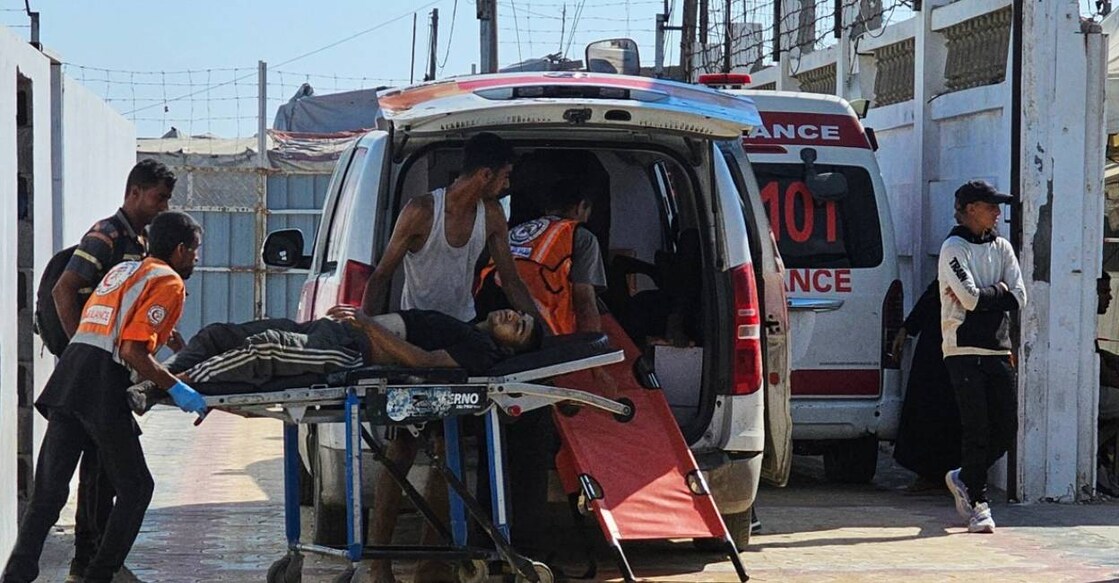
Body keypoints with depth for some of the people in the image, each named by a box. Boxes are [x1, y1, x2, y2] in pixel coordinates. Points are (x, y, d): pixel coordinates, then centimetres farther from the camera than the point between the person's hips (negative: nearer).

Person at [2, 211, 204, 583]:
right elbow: (132, 350, -12)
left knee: (49, 490, 6)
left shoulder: (122, 270, 25)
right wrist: (176, 388, -9)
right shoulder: (169, 283, -1)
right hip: (102, 387, -8)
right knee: (135, 487, 7)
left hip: (68, 376, 8)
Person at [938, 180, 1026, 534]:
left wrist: (980, 297, -9)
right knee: (977, 430, -7)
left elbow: (1018, 298, 2)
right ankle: (978, 504, -1)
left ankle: (965, 479, 25)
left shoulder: (1001, 248, 14)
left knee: (1007, 430, 4)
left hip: (998, 350, 6)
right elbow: (972, 298, -16)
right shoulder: (954, 248, -4)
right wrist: (999, 290, -1)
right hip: (964, 350, -6)